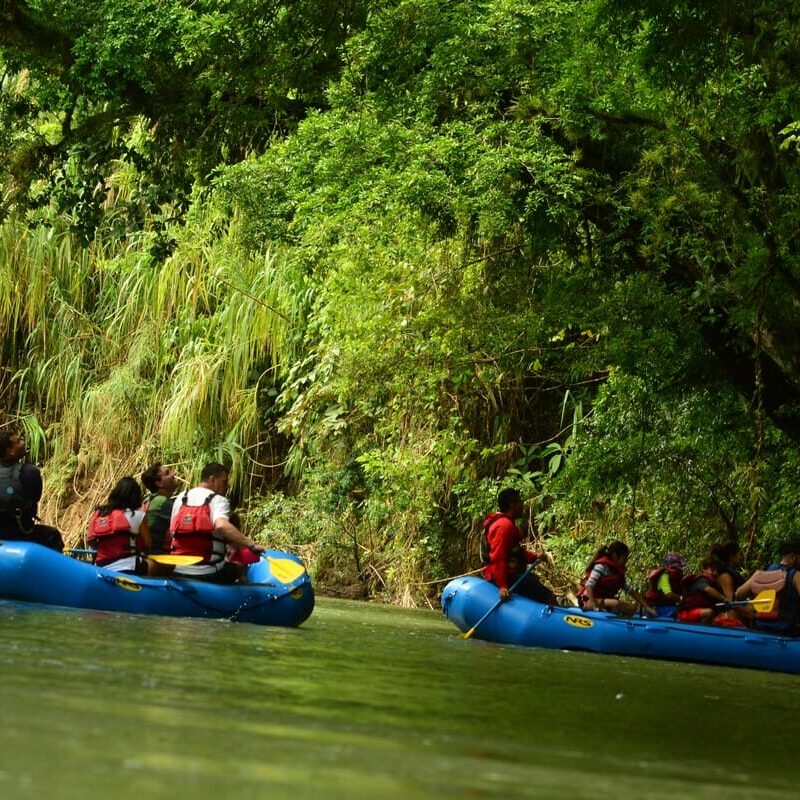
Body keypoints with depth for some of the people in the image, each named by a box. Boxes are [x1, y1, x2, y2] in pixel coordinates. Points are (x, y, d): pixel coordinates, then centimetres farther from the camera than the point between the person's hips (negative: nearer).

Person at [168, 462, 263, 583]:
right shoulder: (218, 500, -7)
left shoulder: (180, 498, 10)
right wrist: (251, 545, -30)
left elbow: (171, 533, 11)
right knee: (237, 567, 24)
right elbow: (221, 525, -28)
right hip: (207, 574, -5)